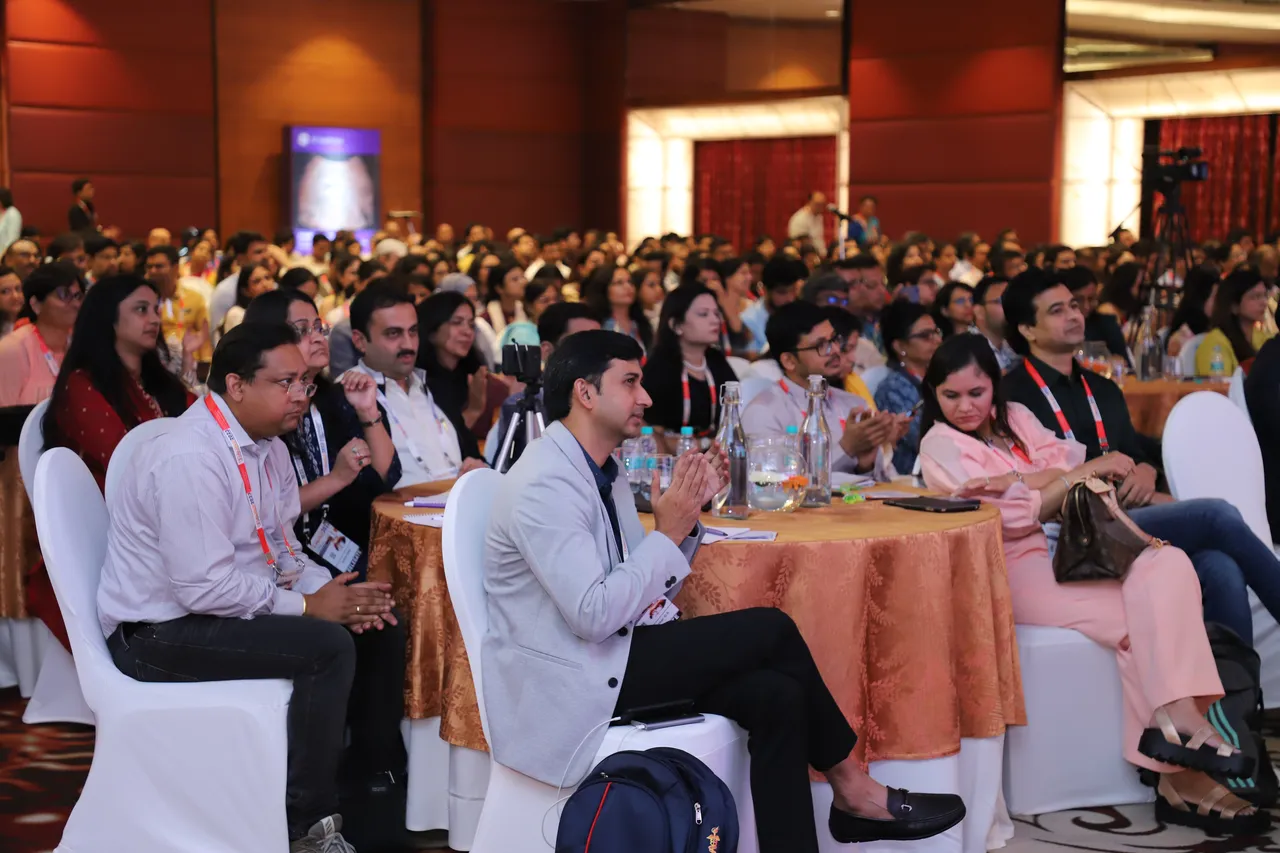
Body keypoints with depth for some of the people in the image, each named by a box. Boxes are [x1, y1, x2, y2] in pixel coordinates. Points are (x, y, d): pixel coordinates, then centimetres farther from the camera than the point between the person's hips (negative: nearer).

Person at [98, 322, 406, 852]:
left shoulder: (268, 445, 4)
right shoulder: (190, 458, -25)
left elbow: (281, 548, 12)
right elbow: (204, 588, -28)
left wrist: (330, 590, -8)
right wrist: (308, 605, -18)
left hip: (232, 602, 9)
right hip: (163, 630, -9)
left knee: (379, 626, 2)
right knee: (328, 647, -26)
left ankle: (377, 779, 16)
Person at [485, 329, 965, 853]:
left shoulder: (603, 474, 13)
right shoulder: (545, 485, -17)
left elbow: (651, 592, 15)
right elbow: (592, 615, -24)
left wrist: (687, 514, 1)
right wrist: (668, 533, -16)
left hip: (604, 663, 9)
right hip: (565, 687, -9)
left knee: (774, 695, -14)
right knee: (770, 630, -13)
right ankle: (850, 788, 6)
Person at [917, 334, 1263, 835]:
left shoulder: (1015, 418, 17)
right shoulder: (940, 445, -2)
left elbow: (1068, 463, 2)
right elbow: (1014, 518, -11)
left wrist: (1015, 481, -15)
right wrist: (1081, 473, -8)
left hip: (1066, 550, 6)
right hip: (1011, 572, -6)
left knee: (1167, 565, -22)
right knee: (1140, 623, -24)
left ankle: (1178, 718, -30)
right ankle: (1182, 778, -21)